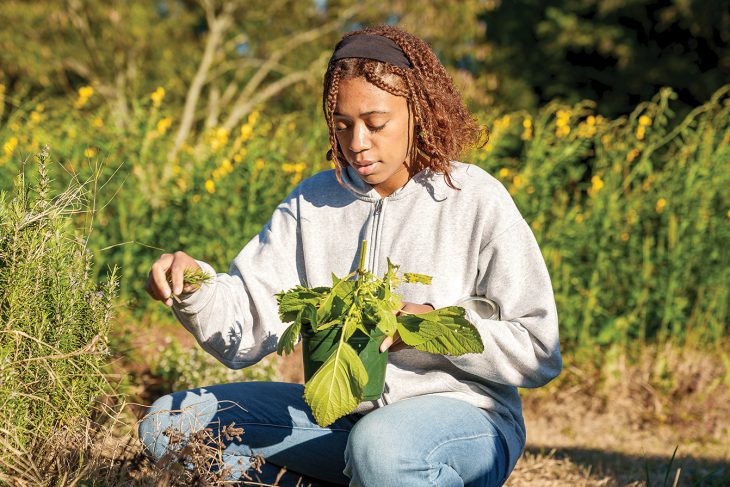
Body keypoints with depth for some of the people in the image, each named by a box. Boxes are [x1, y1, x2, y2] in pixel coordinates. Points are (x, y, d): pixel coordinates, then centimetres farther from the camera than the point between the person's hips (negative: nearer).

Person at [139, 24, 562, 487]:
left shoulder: (477, 201, -7)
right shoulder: (313, 202, 6)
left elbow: (538, 354, -9)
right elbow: (246, 333, -1)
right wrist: (194, 288, -21)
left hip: (464, 418, -5)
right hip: (341, 413, 6)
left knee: (382, 444, -41)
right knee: (169, 423, -4)